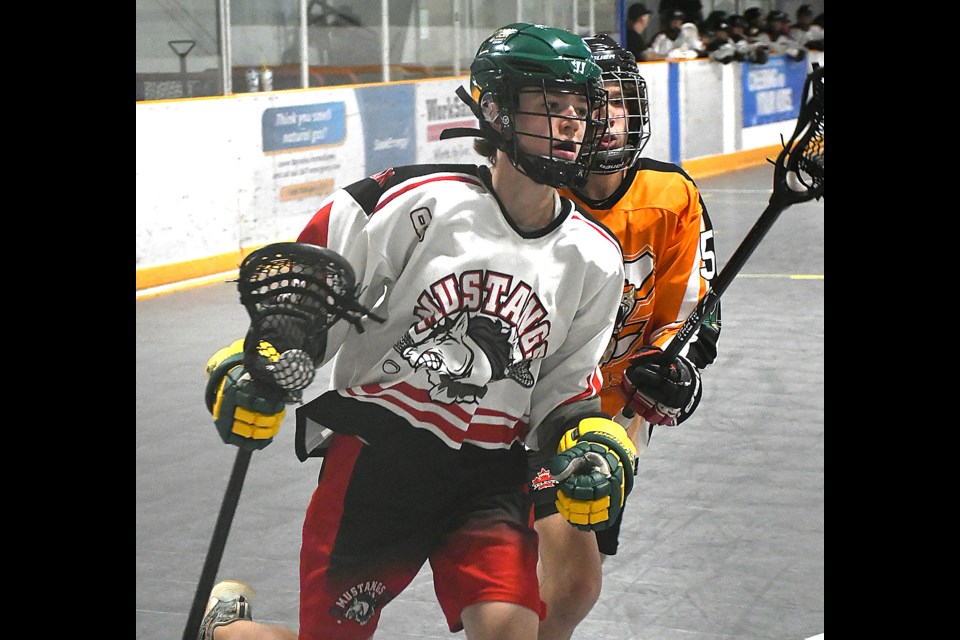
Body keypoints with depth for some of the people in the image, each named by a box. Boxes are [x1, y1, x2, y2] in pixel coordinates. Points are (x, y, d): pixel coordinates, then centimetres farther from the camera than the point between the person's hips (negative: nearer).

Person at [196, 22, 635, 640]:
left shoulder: (596, 258, 4)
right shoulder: (419, 202, -11)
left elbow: (566, 386, 12)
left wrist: (593, 442, -6)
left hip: (491, 478, 3)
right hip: (375, 457, -3)